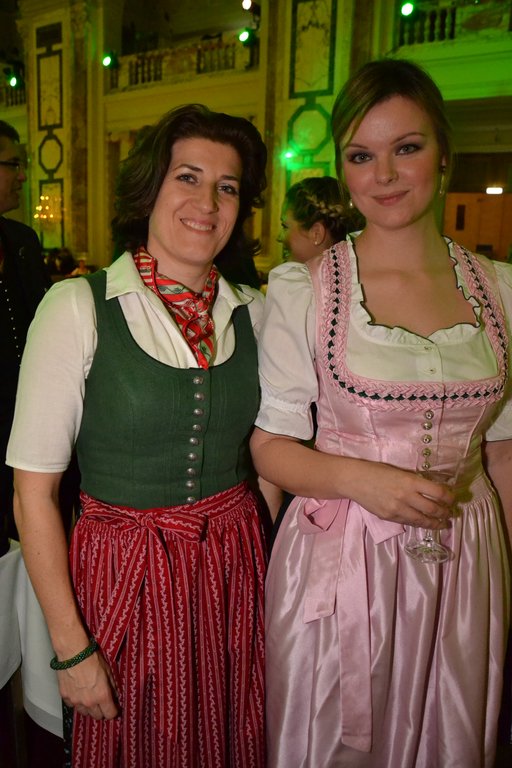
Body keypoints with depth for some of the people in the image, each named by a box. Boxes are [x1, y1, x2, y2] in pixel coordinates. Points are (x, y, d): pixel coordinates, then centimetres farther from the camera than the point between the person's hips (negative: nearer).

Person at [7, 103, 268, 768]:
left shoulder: (253, 312, 1)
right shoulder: (79, 307, -12)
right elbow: (33, 490, -11)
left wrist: (267, 559, 2)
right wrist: (70, 647, -11)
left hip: (238, 568, 4)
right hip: (125, 576, -3)